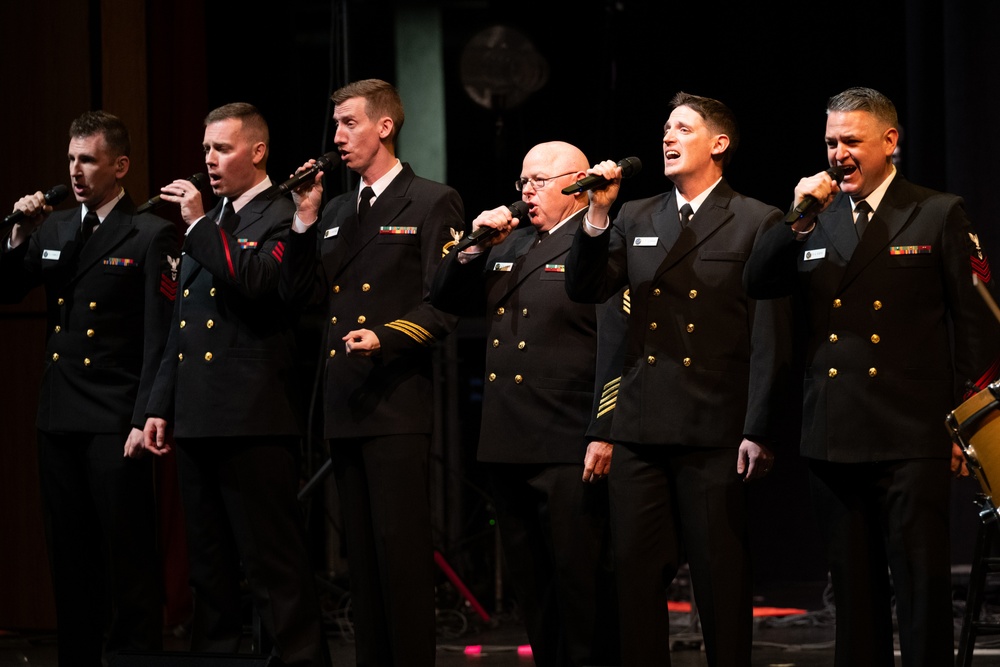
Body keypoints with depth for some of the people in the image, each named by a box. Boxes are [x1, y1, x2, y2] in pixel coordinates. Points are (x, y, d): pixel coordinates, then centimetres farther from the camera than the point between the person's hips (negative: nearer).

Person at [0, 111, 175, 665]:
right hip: (59, 416, 6)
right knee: (69, 556, 11)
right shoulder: (53, 229, 13)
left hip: (115, 421, -6)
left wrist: (144, 418, -16)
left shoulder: (151, 236, -5)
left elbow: (160, 337, -9)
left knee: (128, 555, -4)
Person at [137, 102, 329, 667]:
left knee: (274, 565, -8)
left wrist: (200, 226, -17)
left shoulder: (282, 218, -4)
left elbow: (258, 283, -23)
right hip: (198, 421, 8)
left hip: (254, 423, -8)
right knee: (210, 565, 13)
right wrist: (160, 406, 19)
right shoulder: (208, 224, 21)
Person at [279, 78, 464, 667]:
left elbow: (445, 306, -9)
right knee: (363, 553, 10)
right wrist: (305, 220, 5)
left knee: (402, 551, -10)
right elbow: (303, 295, 13)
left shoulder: (432, 204, -2)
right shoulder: (337, 213, 19)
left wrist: (386, 338, -22)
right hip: (346, 407, 7)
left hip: (398, 406, -7)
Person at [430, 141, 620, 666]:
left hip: (568, 451, -8)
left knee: (580, 580, -4)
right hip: (508, 446, 8)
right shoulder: (510, 245, 19)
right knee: (531, 584, 12)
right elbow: (448, 299, 18)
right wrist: (474, 247, 1)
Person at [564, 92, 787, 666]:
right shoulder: (636, 219, 14)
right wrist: (598, 214, -8)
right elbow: (586, 290, 5)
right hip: (640, 428, 5)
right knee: (636, 572, 6)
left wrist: (759, 432, -10)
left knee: (721, 576, 1)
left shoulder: (757, 223, -1)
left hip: (715, 434, -5)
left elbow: (769, 338, -5)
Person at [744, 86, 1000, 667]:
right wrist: (799, 220, -12)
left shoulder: (939, 216, 1)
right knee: (855, 593, 10)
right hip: (834, 439, 4)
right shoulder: (814, 220, 12)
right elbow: (758, 286, 1)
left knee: (923, 590, -4)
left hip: (911, 439, -4)